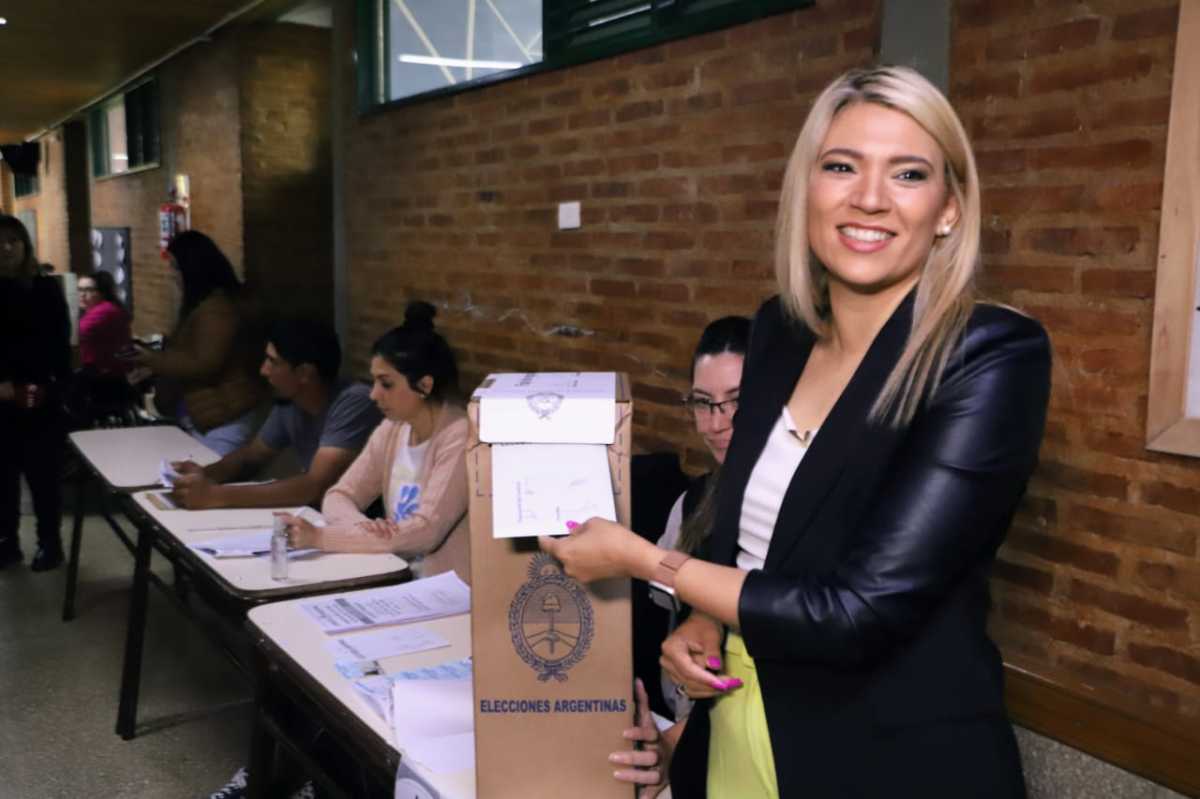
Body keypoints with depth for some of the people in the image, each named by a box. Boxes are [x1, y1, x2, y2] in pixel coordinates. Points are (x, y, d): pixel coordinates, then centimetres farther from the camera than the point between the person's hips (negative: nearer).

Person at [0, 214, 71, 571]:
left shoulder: (45, 288, -1)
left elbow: (61, 344, -3)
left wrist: (53, 386, -15)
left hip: (41, 401, -2)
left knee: (43, 475, 4)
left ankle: (50, 542, 14)